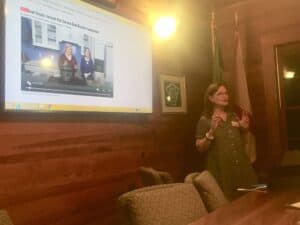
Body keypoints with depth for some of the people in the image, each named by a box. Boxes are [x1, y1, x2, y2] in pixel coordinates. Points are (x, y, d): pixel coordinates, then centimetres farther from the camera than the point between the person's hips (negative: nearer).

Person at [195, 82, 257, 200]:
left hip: (242, 167, 5)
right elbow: (200, 148, -9)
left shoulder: (233, 116, 11)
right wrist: (211, 131, -22)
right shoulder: (205, 120, -5)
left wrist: (244, 128, 2)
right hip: (221, 170, -5)